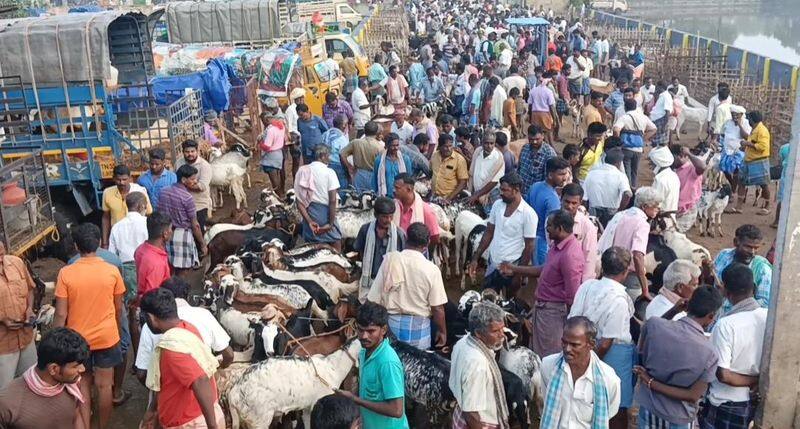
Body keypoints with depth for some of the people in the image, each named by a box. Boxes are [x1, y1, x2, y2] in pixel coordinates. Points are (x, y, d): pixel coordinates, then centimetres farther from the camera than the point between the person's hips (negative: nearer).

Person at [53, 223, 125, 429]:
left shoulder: (66, 273, -13)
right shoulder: (112, 271, -11)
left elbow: (61, 314, -11)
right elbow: (118, 308, -1)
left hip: (77, 339, 0)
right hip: (106, 337, 0)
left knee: (82, 384, 18)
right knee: (104, 385, 13)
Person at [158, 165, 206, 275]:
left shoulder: (164, 192, 3)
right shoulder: (188, 198, -16)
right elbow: (195, 225, -12)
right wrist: (203, 244, -3)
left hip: (166, 235, 6)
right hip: (182, 236, -6)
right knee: (181, 276, 4)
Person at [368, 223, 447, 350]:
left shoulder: (390, 259, -8)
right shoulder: (432, 269, -13)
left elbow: (374, 299, -4)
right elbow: (437, 308, -10)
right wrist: (442, 331, 6)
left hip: (391, 322, 2)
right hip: (418, 325, -2)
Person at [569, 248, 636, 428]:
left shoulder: (586, 286, -9)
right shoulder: (619, 300, -25)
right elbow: (605, 343, -24)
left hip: (589, 346, 6)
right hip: (616, 353, -6)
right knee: (618, 407, 14)